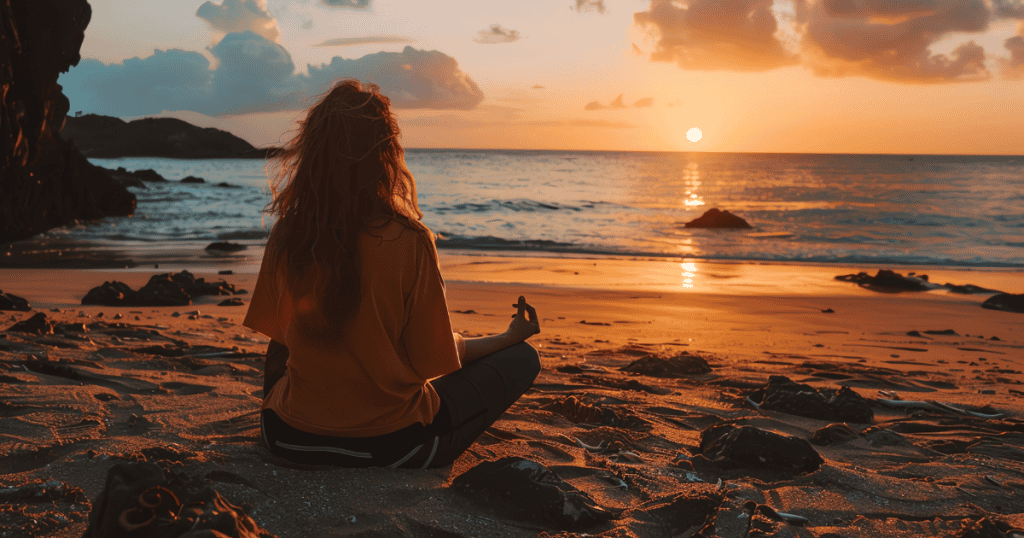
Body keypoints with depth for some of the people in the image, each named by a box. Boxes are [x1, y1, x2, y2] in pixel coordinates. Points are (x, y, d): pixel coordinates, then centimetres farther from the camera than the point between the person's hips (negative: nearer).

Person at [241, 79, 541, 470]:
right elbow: (434, 360, -10)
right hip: (392, 446, -4)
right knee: (523, 359, 9)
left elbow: (280, 335, 5)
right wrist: (510, 337, 7)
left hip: (290, 441, 5)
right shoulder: (409, 241, -21)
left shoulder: (285, 235, -10)